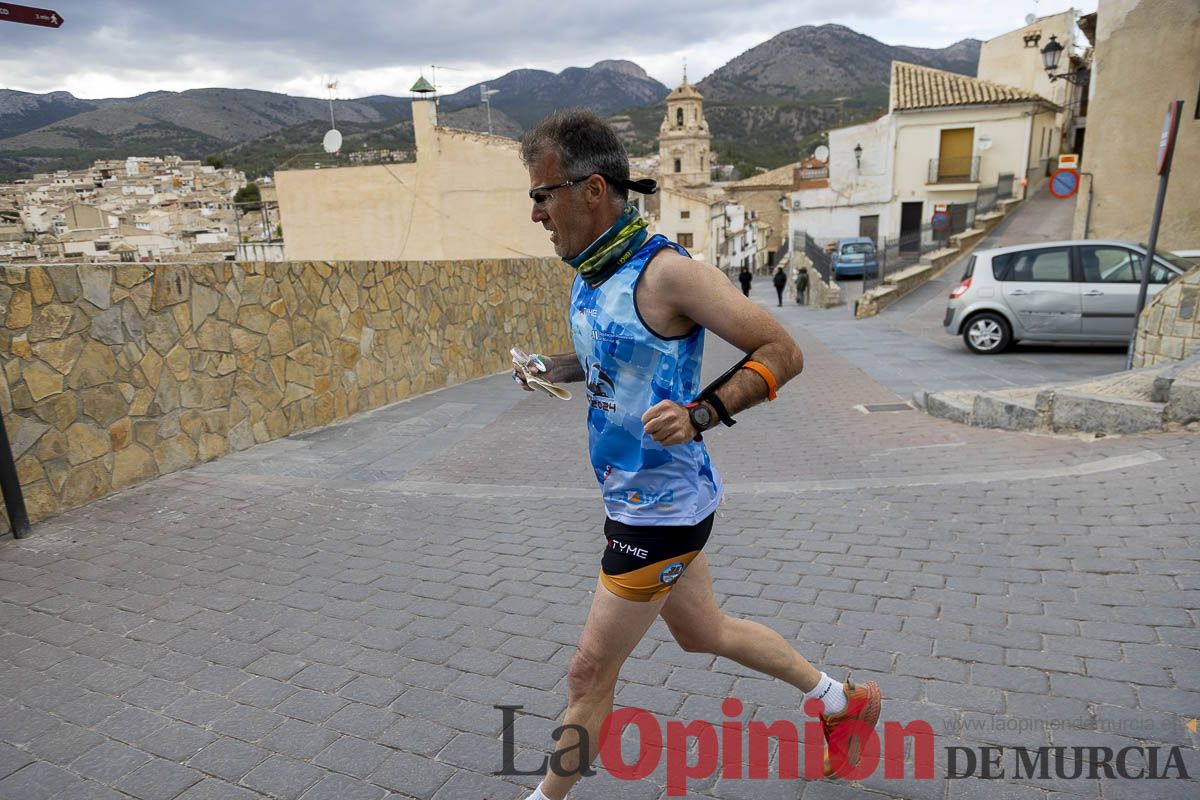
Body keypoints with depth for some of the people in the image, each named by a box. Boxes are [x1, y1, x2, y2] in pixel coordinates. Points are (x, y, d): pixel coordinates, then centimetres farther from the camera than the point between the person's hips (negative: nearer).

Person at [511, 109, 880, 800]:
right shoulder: (589, 274, 5)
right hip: (637, 500, 10)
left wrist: (700, 414, -32)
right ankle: (843, 702, 45)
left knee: (590, 673, 6)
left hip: (660, 509, -10)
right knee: (703, 632, 25)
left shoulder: (666, 271, -22)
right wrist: (550, 369, 3)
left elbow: (783, 352, -19)